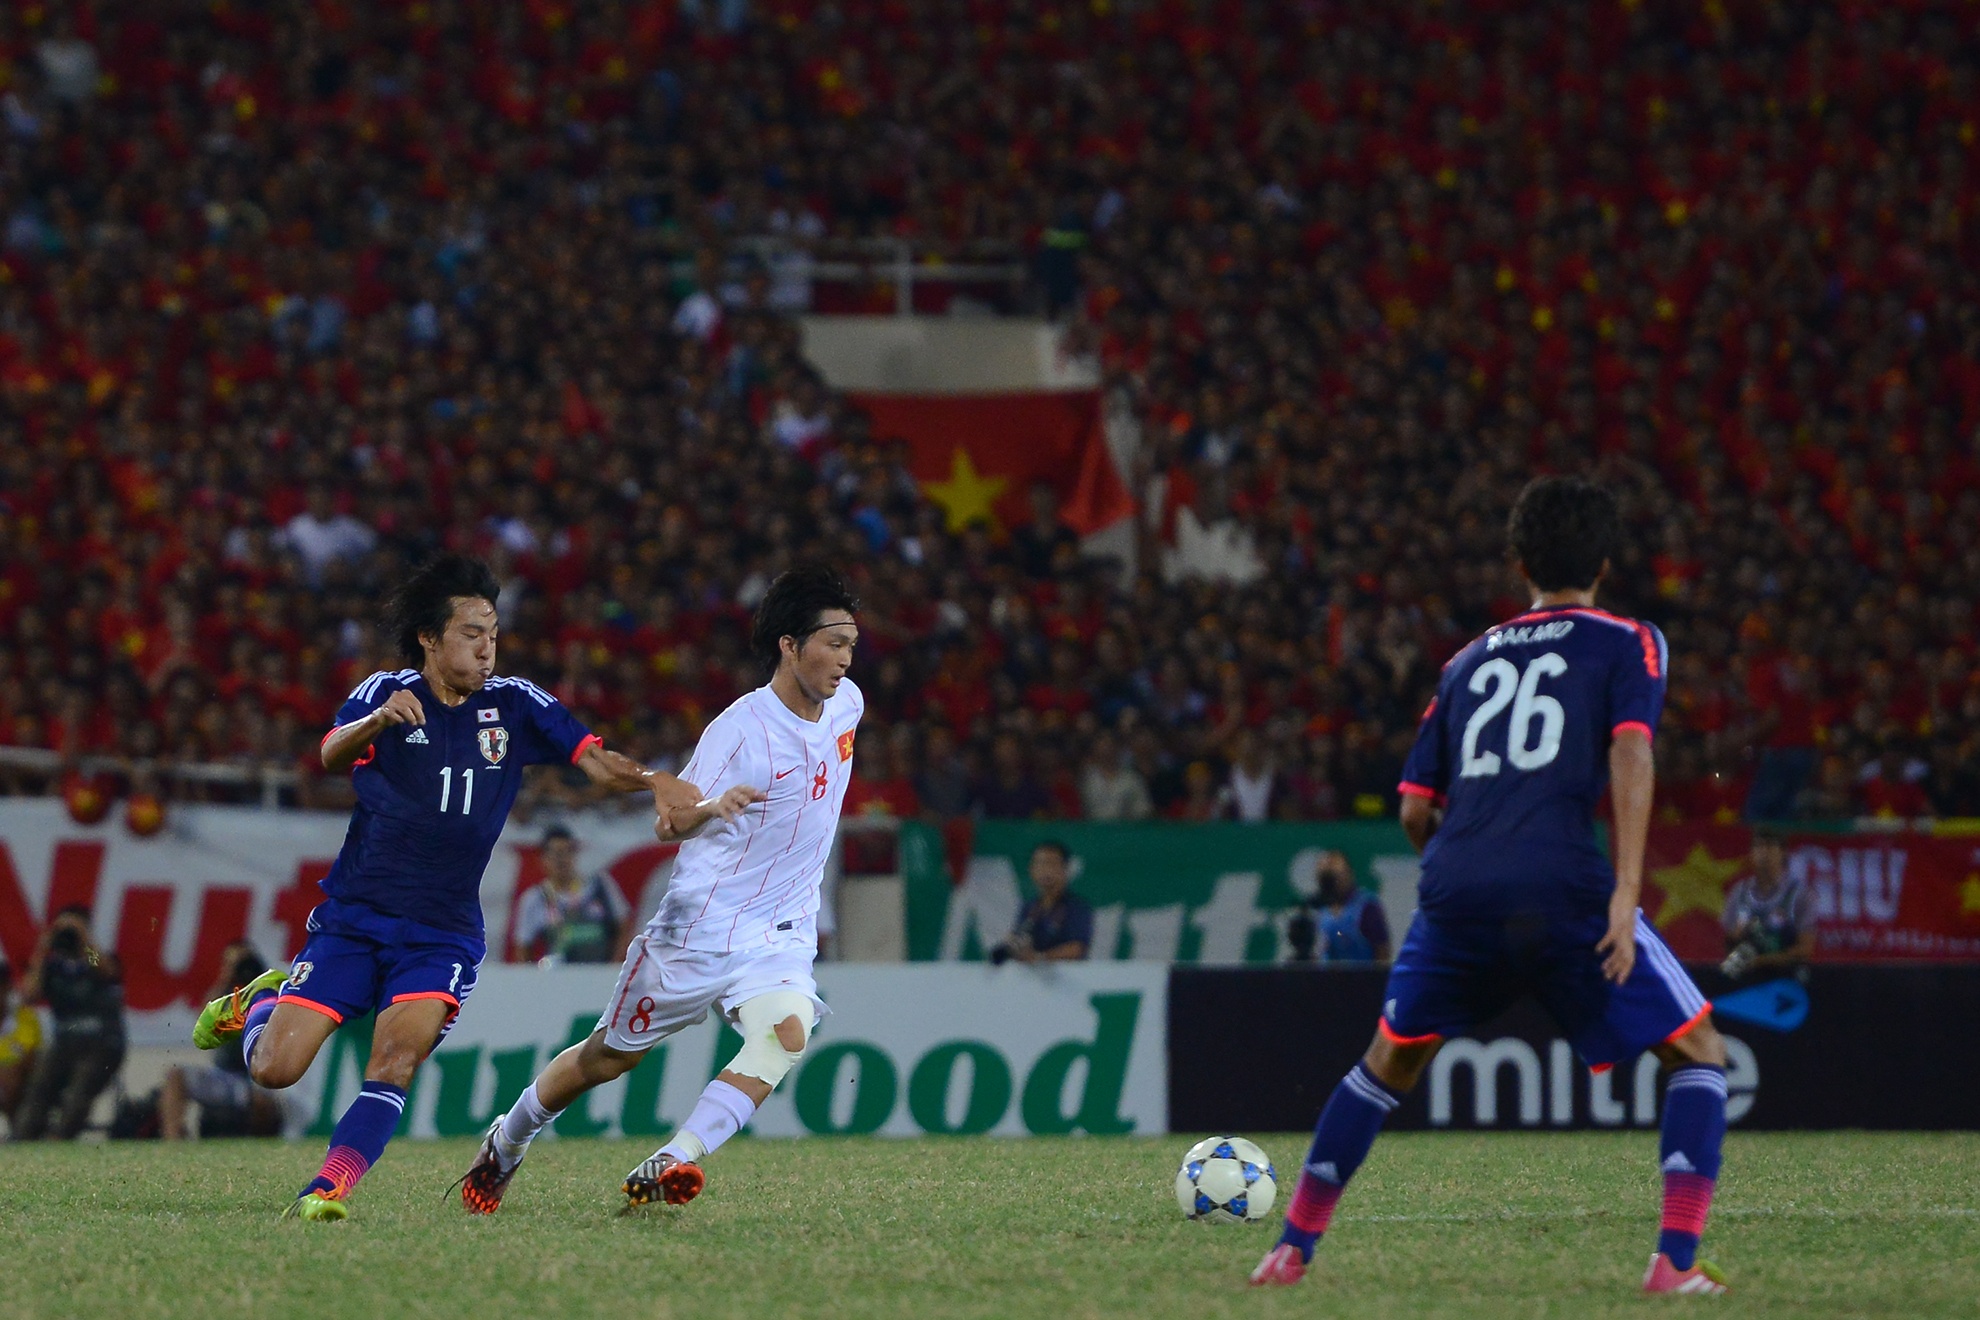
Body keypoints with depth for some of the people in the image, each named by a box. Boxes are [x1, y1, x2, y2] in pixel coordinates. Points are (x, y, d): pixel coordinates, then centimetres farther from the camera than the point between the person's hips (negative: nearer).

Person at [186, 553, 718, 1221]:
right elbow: (332, 757, -24)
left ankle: (328, 1190, -20)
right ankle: (258, 1002, 28)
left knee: (396, 1060, -24)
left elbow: (596, 760, -8)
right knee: (274, 1069, -5)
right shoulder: (386, 693, -5)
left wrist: (652, 780, -30)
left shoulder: (514, 705, 1)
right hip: (353, 919, -1)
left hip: (443, 934, 1)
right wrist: (378, 720, -47)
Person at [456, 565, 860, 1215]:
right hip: (701, 924, -4)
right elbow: (668, 823, -15)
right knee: (608, 1057, 9)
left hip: (781, 934, 4)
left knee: (788, 1031, -28)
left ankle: (667, 1166, -30)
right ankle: (506, 1143, 36)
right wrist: (715, 805, -37)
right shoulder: (740, 728, -18)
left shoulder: (847, 704, 1)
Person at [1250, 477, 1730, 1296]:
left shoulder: (1469, 661, 24)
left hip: (1456, 888, 4)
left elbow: (1415, 808, 21)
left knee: (1388, 1063, 25)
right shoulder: (1627, 643, 12)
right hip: (1562, 883, -4)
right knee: (1699, 1054, 9)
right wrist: (1625, 891, -12)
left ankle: (1293, 1247, 21)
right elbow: (1631, 752, -6)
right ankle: (1678, 1260, -6)